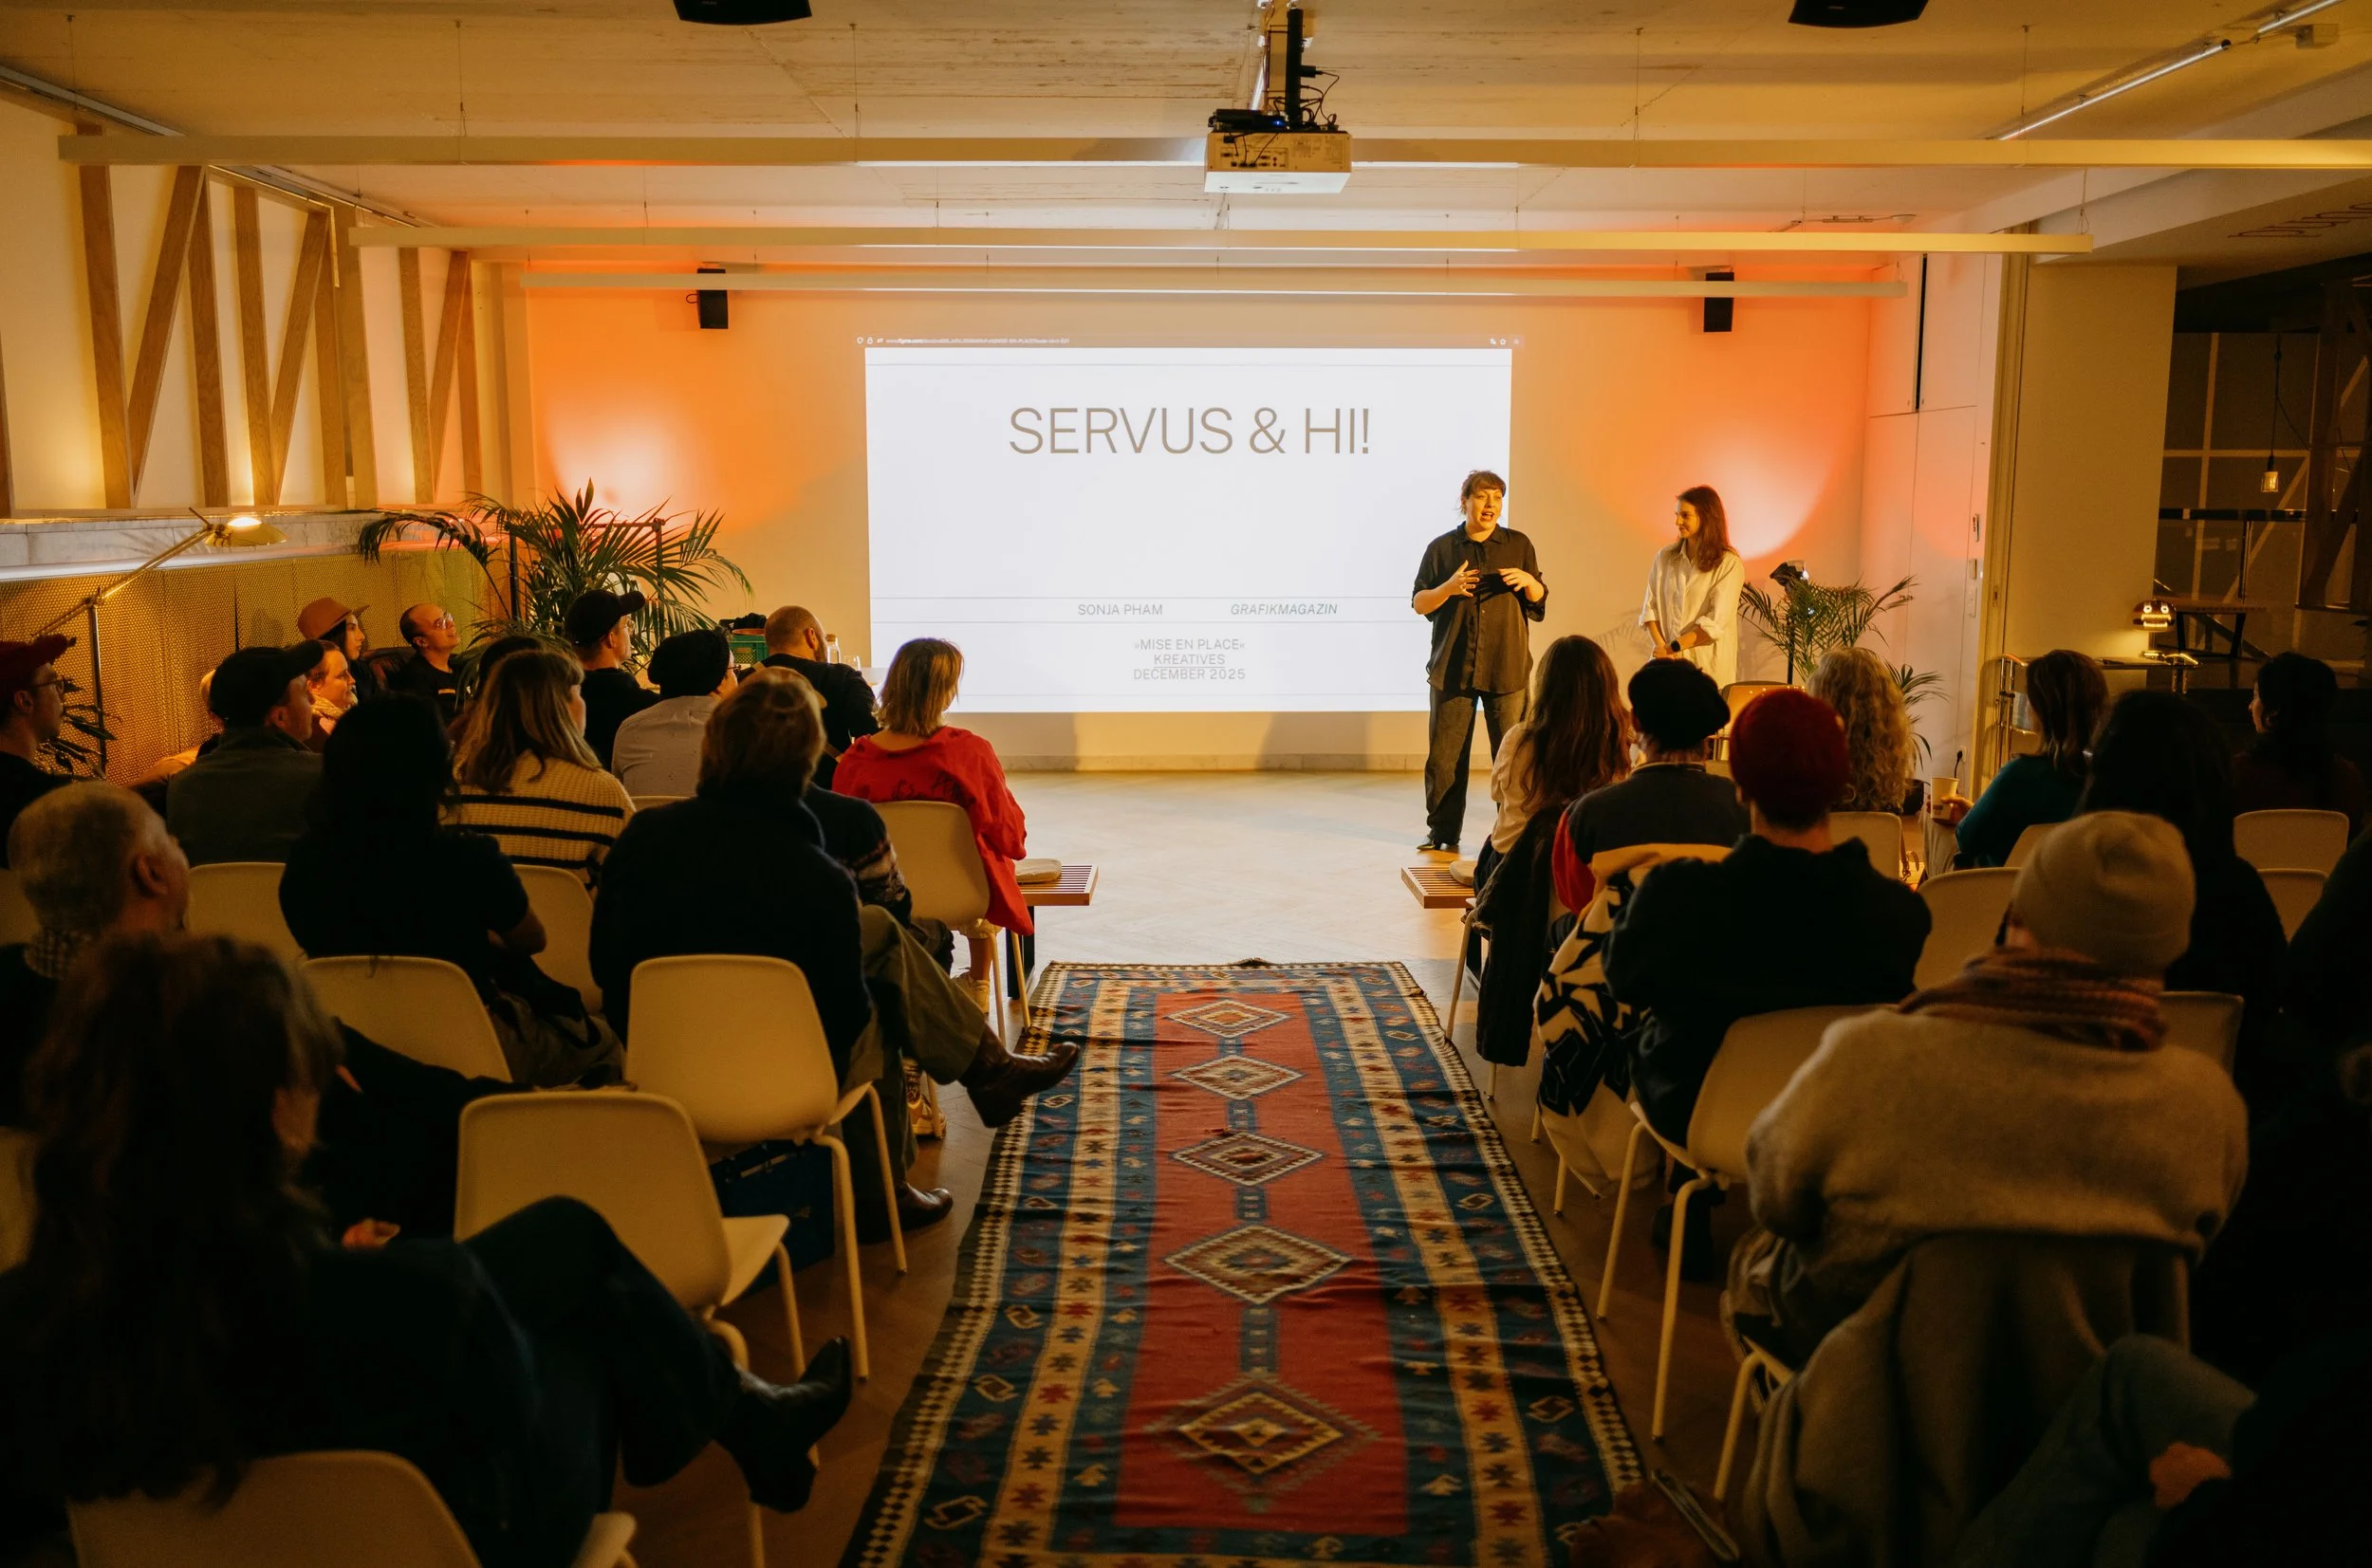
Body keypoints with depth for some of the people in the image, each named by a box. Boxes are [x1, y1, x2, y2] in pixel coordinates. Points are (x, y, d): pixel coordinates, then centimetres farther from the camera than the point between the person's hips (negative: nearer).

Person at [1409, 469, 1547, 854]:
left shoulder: (1519, 545, 10)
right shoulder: (1441, 548, 8)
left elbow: (1540, 601, 13)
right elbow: (1418, 603, 6)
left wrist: (1528, 582, -9)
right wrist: (1448, 588, -13)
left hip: (1506, 668, 0)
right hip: (1452, 668, 0)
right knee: (1444, 755, 0)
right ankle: (1443, 834, 10)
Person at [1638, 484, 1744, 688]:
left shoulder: (1729, 564, -7)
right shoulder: (1665, 557, 6)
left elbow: (1716, 621, -13)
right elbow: (1650, 607, 5)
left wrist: (1673, 646, -15)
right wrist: (1660, 645, -9)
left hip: (1709, 665, -3)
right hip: (1668, 663, 3)